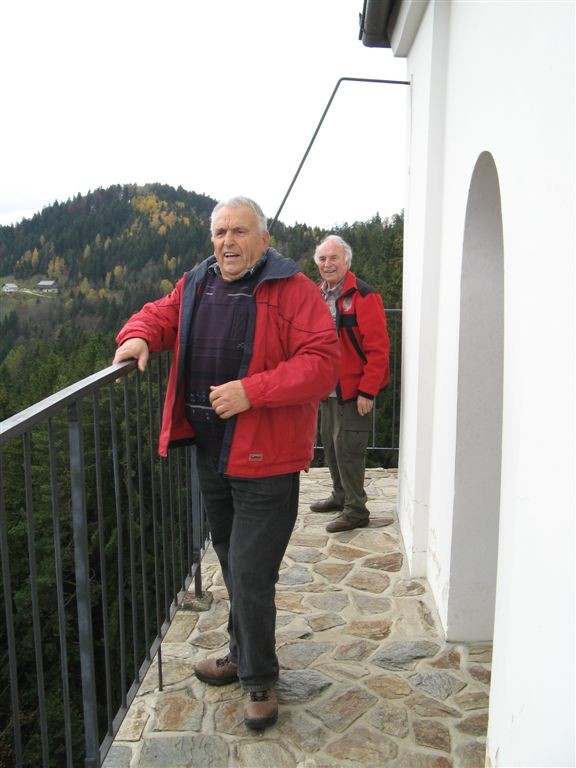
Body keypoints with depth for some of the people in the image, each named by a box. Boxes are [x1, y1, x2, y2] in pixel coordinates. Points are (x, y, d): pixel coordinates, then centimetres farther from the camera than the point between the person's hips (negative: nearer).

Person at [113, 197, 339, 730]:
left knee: (250, 573, -2)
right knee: (231, 564, 21)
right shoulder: (196, 285, 8)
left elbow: (322, 363, -19)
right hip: (210, 452, 7)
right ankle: (242, 655, 43)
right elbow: (162, 313, 24)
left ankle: (259, 679, 22)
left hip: (264, 459, -7)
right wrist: (139, 335, 1)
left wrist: (251, 391, -27)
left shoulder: (293, 290, -12)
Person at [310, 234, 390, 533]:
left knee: (347, 448, -4)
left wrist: (367, 391, -19)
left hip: (353, 391, -8)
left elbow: (378, 348, -17)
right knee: (330, 443, 17)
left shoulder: (363, 296, -14)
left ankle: (356, 510, 11)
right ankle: (340, 496, 35)